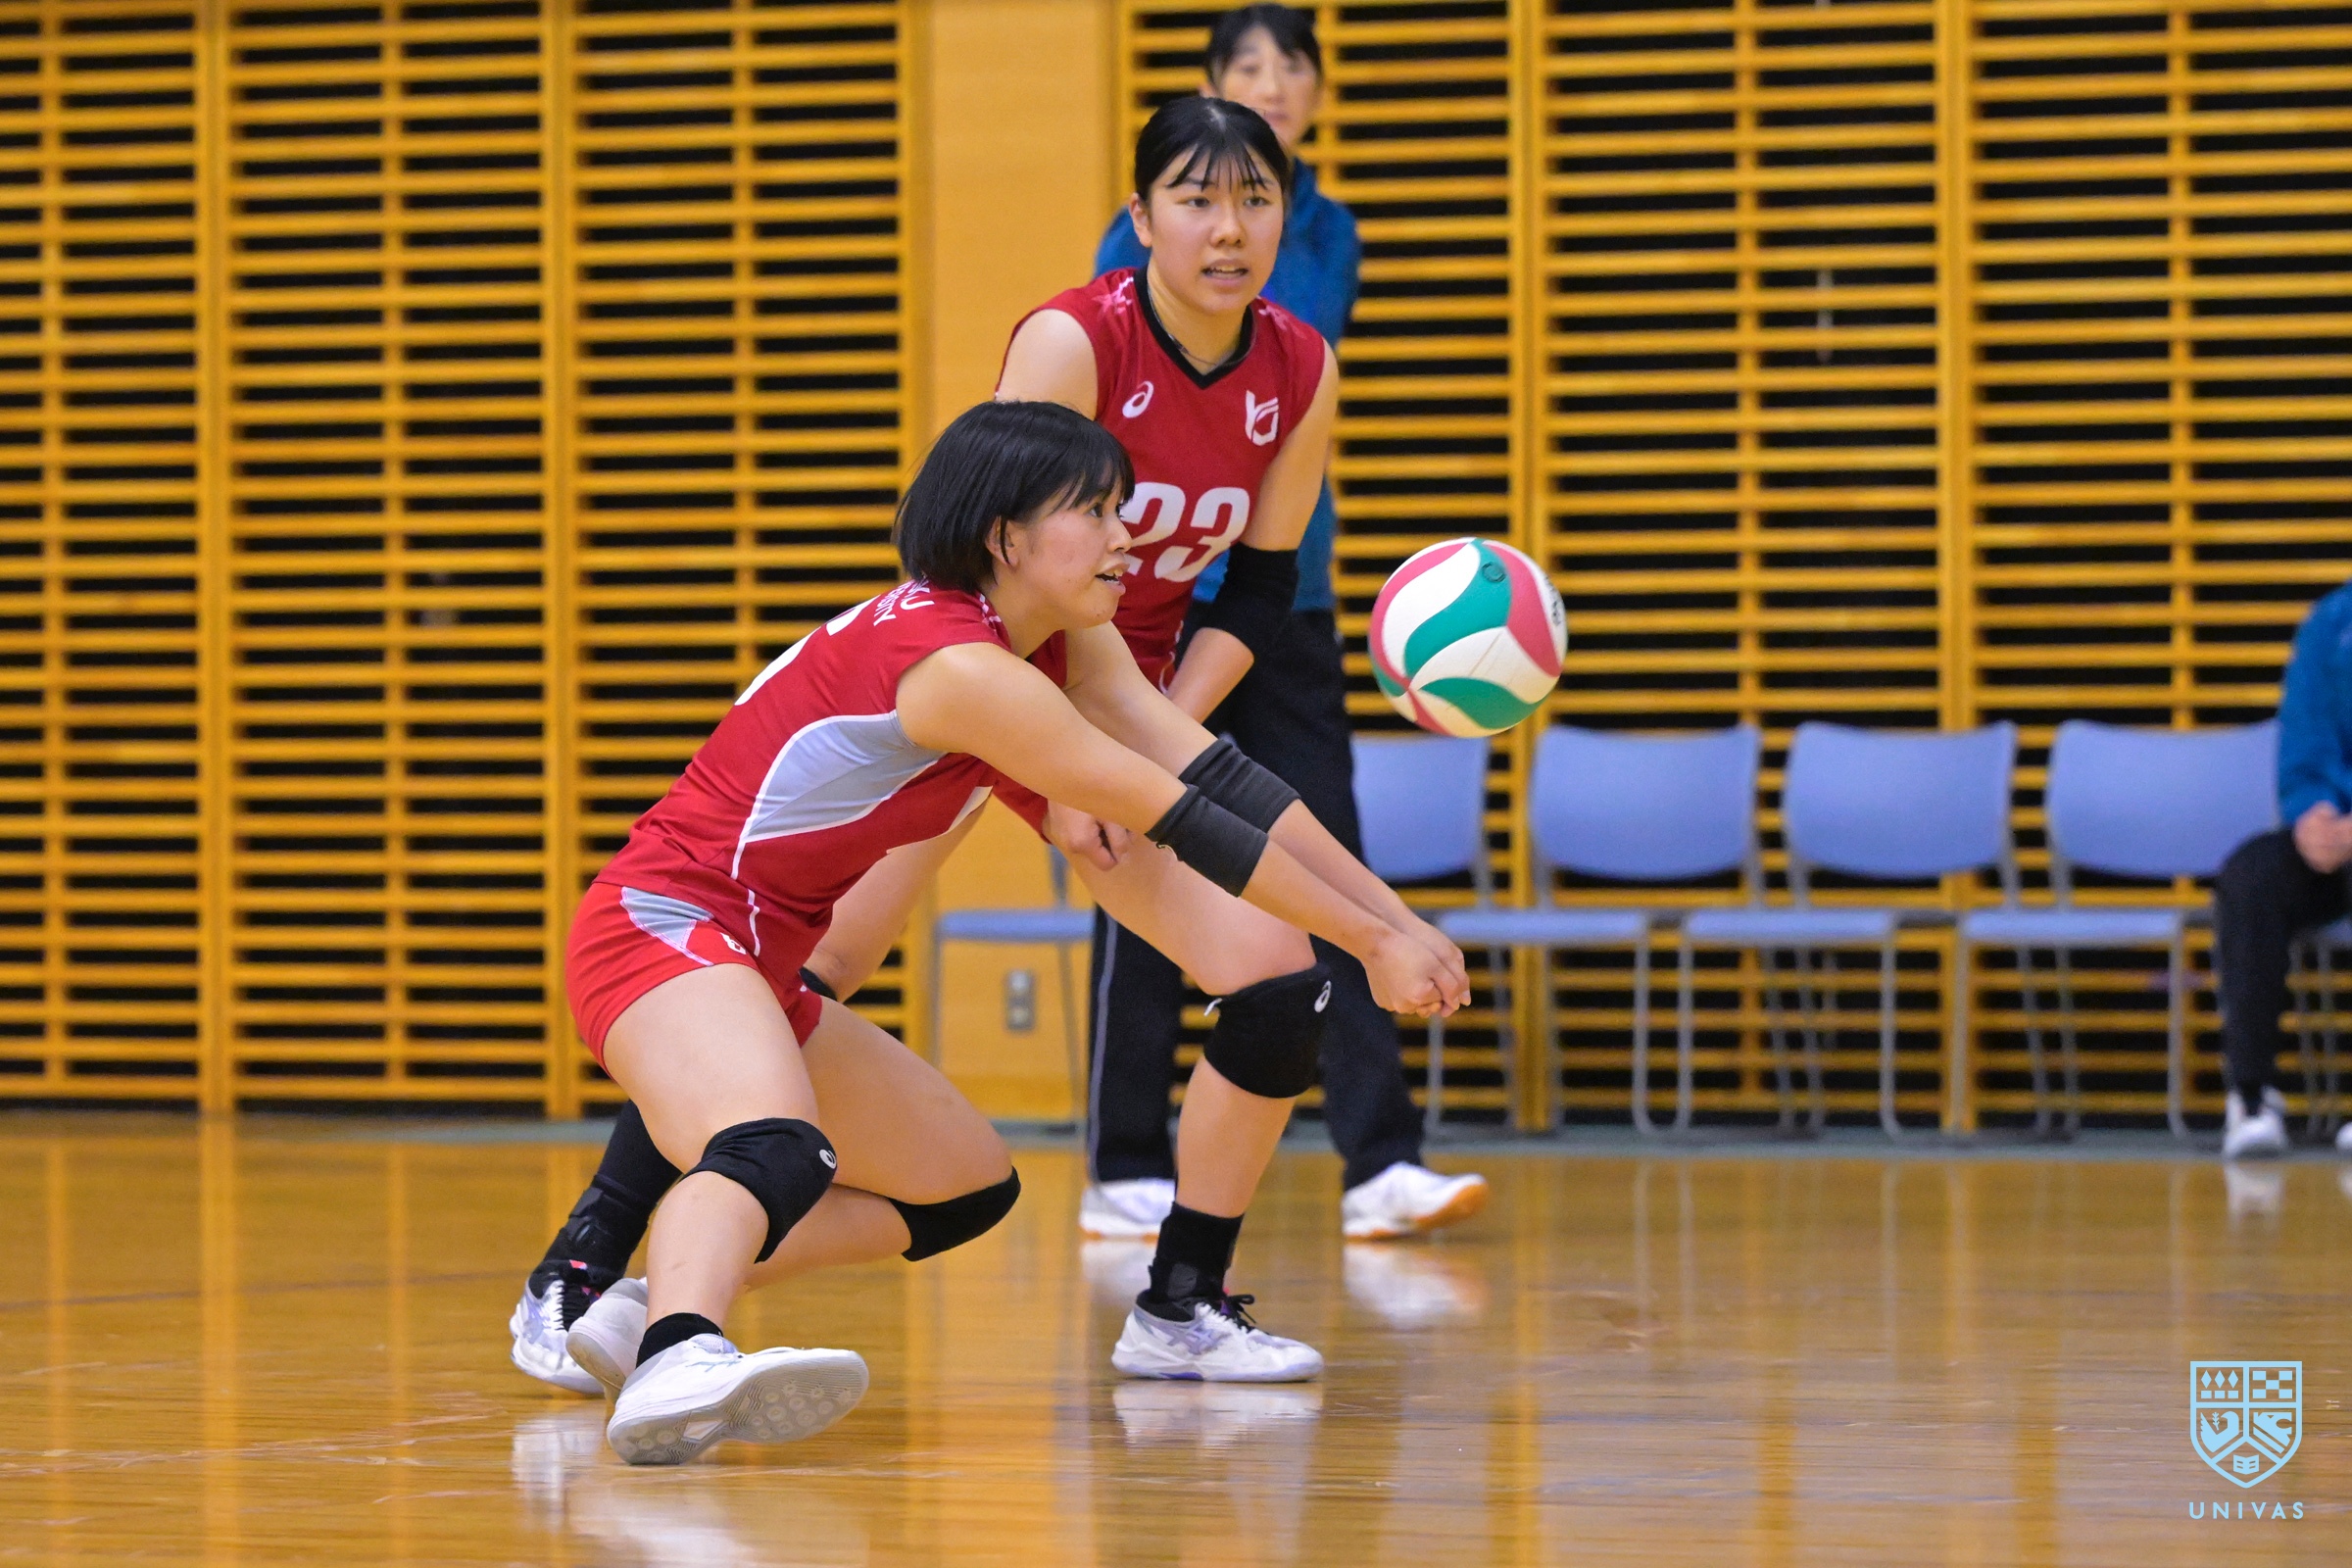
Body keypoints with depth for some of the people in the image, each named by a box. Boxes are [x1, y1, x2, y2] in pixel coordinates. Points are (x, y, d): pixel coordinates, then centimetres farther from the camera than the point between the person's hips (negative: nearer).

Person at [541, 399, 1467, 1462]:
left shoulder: (1070, 647, 7)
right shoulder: (960, 668, -22)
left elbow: (1216, 774, 5)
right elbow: (1184, 821, -19)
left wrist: (1398, 918, 1)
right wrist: (1373, 941, -13)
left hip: (757, 969, 11)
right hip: (665, 925, -11)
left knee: (967, 1188, 22)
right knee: (776, 1153, -40)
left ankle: (653, 1305, 10)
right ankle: (674, 1358, -67)